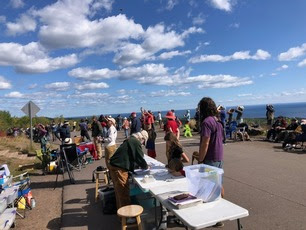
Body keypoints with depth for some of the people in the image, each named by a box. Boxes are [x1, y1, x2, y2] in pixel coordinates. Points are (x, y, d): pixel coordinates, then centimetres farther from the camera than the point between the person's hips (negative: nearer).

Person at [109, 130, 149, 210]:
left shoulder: (131, 140, 16)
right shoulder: (136, 142, -14)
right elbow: (140, 158, -12)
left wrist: (140, 165, 20)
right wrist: (145, 166, 6)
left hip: (114, 167, 10)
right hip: (119, 169, -10)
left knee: (119, 192, 21)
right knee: (124, 193, 2)